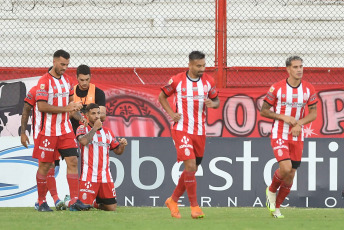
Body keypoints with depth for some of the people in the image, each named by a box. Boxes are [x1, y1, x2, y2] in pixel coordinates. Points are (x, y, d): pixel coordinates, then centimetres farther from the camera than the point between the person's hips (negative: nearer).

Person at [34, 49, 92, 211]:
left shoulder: (66, 79, 11)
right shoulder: (44, 81, -12)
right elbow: (42, 106, -20)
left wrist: (74, 107, 2)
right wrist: (65, 108, -20)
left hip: (66, 131, 6)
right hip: (48, 131, -6)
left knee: (72, 161, -4)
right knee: (44, 166, 1)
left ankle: (74, 201, -7)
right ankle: (41, 202, 12)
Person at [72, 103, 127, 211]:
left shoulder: (107, 132, 16)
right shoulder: (83, 129, 3)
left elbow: (117, 151, 19)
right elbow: (84, 141, -19)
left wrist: (122, 145, -3)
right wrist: (95, 127, -12)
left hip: (105, 177, 5)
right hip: (89, 176, -5)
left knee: (112, 207, 1)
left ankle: (96, 202, 30)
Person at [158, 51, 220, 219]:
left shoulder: (208, 81, 4)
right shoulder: (177, 80, -5)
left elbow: (216, 100, 15)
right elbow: (162, 96, 9)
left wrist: (212, 103, -10)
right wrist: (171, 113, -4)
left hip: (199, 131, 5)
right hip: (181, 129, -5)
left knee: (192, 169, 10)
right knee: (190, 166, -15)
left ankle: (173, 200, 27)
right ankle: (194, 205, -8)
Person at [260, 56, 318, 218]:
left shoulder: (308, 89, 1)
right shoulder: (277, 88, -9)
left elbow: (313, 113, 7)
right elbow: (264, 111, -2)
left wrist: (300, 124, -11)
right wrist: (283, 117, -16)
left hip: (297, 137, 4)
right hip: (279, 136, -4)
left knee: (290, 175, 5)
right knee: (286, 168, -22)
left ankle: (276, 207, 22)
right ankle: (271, 190, 9)